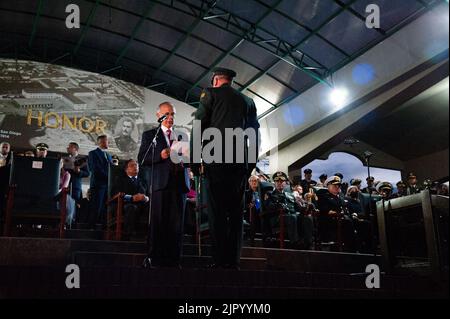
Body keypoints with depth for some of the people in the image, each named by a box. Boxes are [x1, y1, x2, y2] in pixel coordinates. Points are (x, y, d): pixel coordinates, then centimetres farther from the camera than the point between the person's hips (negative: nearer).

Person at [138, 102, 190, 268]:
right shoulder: (149, 135, 9)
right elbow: (141, 159, 1)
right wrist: (160, 156, -14)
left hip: (179, 184, 3)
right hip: (160, 184, -3)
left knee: (177, 224, 2)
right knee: (158, 223, -3)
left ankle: (174, 260, 8)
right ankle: (155, 259, 3)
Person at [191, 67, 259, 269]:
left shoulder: (210, 94, 6)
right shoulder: (248, 101, 18)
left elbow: (198, 128, -2)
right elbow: (255, 134, 15)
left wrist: (194, 160, 0)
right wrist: (251, 165, 17)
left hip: (216, 160, -4)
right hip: (240, 163, 4)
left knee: (217, 212, -3)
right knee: (235, 211, 6)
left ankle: (219, 261, -5)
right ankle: (233, 261, 6)